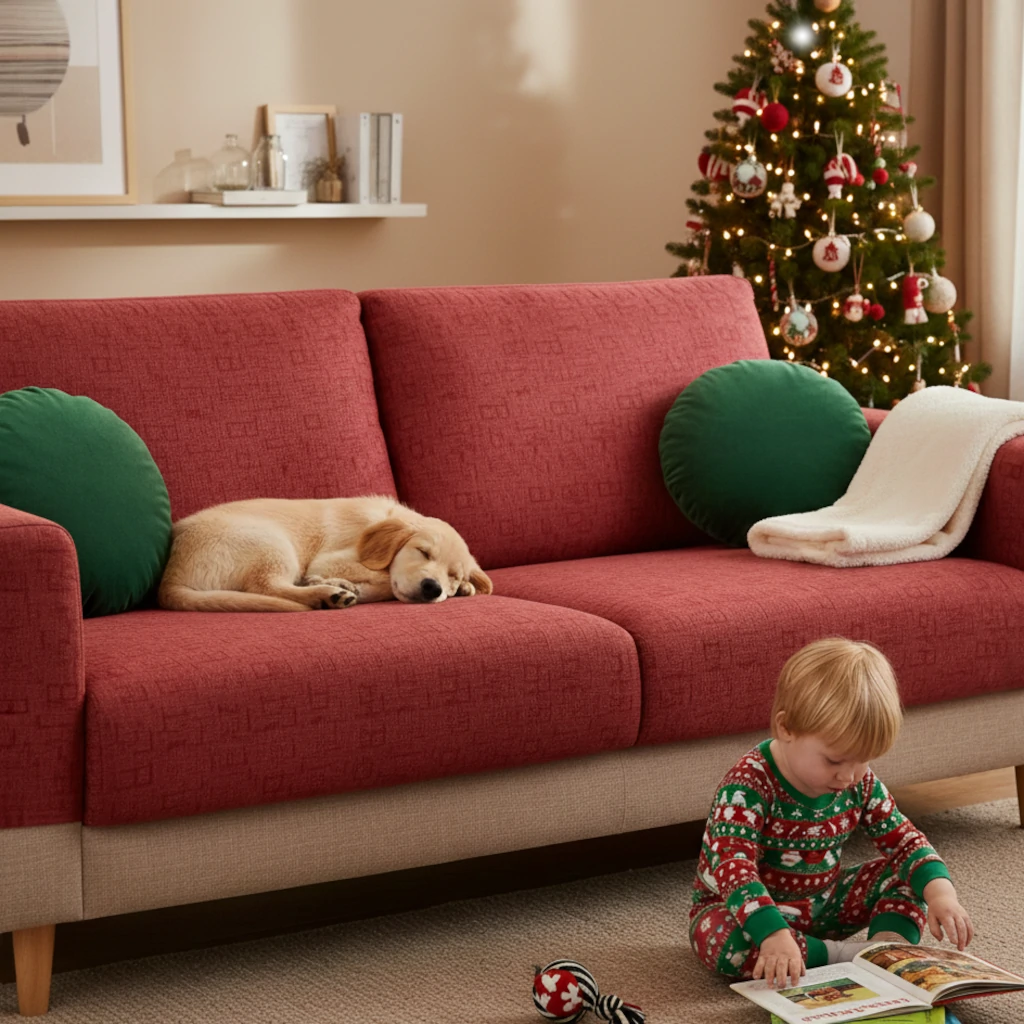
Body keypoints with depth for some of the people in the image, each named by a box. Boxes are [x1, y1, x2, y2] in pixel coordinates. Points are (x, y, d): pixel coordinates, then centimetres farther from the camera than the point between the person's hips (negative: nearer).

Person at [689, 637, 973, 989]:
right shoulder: (749, 786, -29)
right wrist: (773, 933, -56)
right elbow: (733, 866, -40)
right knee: (723, 937, -40)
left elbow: (903, 841, 0)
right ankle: (843, 957, -31)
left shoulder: (860, 783, -8)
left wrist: (940, 892, -21)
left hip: (821, 904, 6)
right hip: (746, 908, -6)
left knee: (912, 874, -3)